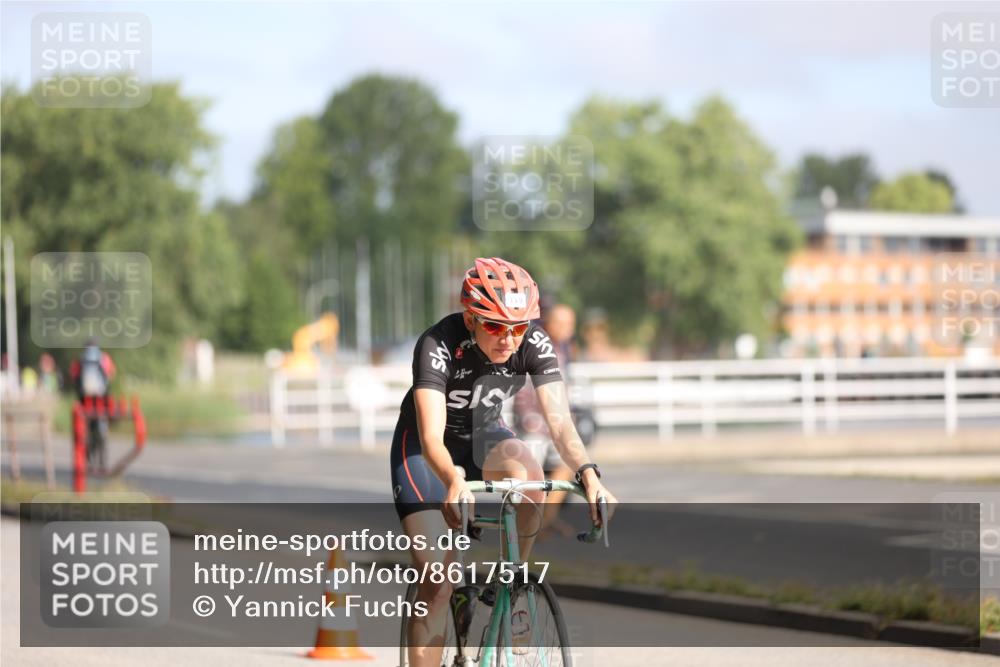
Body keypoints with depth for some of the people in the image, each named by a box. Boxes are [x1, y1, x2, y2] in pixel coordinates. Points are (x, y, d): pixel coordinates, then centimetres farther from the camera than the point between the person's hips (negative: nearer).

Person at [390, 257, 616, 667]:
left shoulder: (534, 342, -23)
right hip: (424, 449, -3)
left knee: (527, 477, -33)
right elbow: (431, 436, -43)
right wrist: (454, 482, -64)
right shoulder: (438, 345, -33)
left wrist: (588, 474, -49)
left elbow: (559, 421, -30)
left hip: (483, 435, 3)